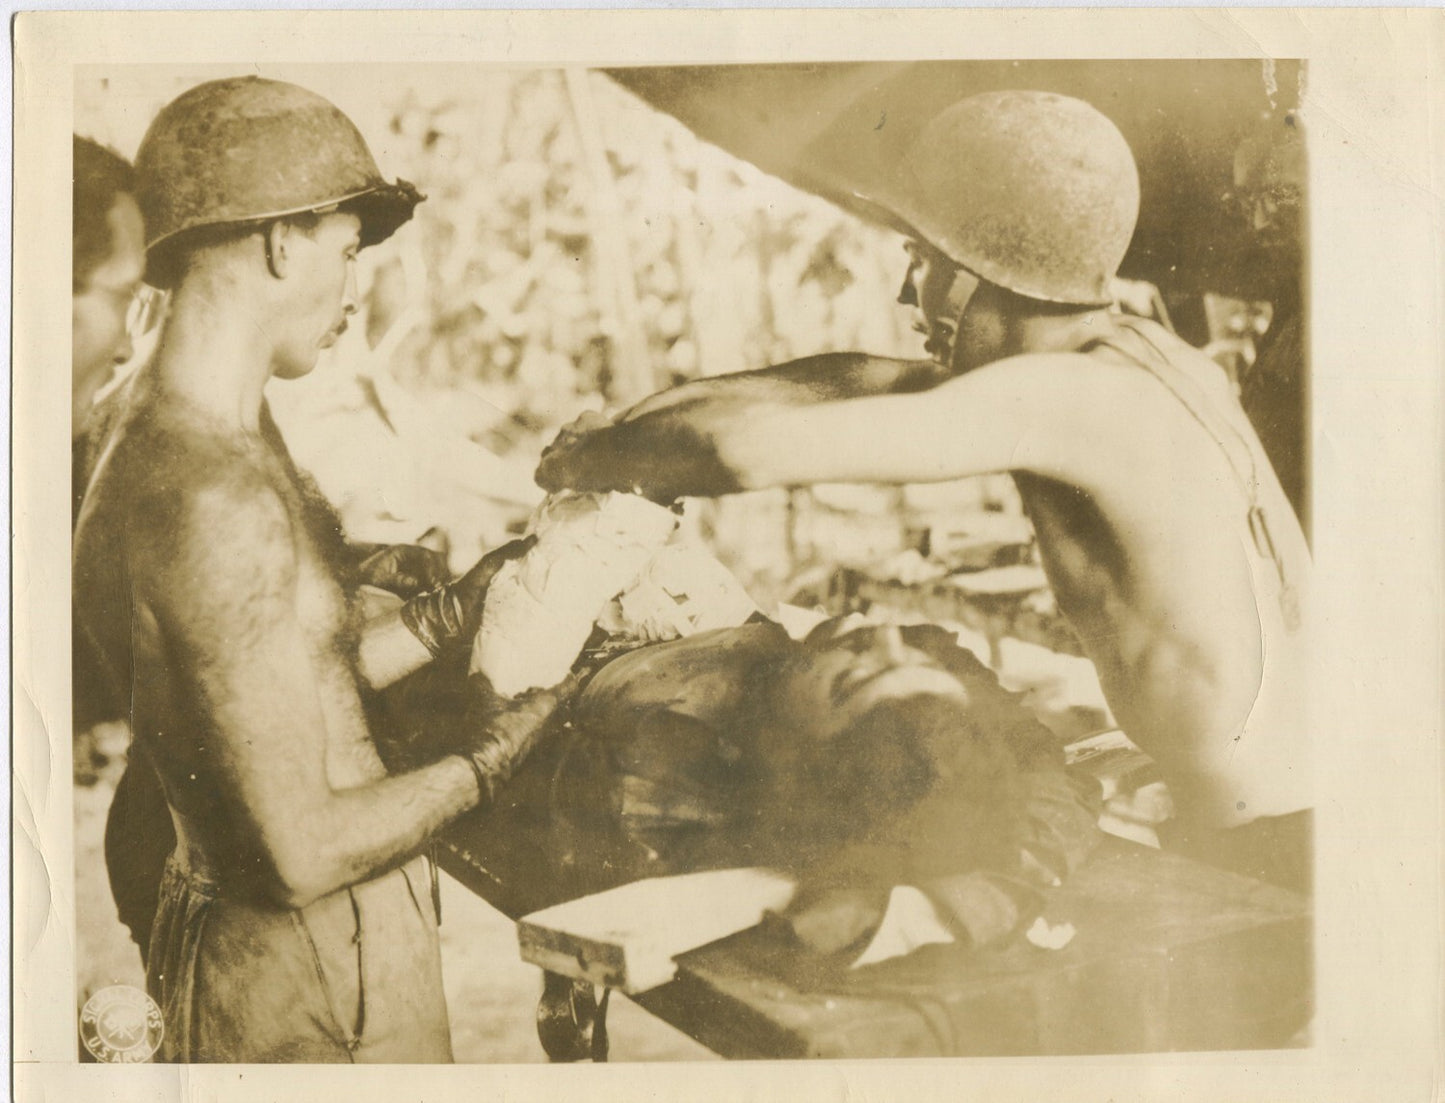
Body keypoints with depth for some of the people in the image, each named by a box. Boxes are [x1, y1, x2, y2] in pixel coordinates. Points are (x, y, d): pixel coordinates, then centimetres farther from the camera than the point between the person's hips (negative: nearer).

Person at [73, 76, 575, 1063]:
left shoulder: (162, 440, 3)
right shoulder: (219, 502, -29)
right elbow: (304, 851, -26)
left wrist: (448, 615, 8)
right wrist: (483, 764, -13)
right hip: (315, 999, -9)